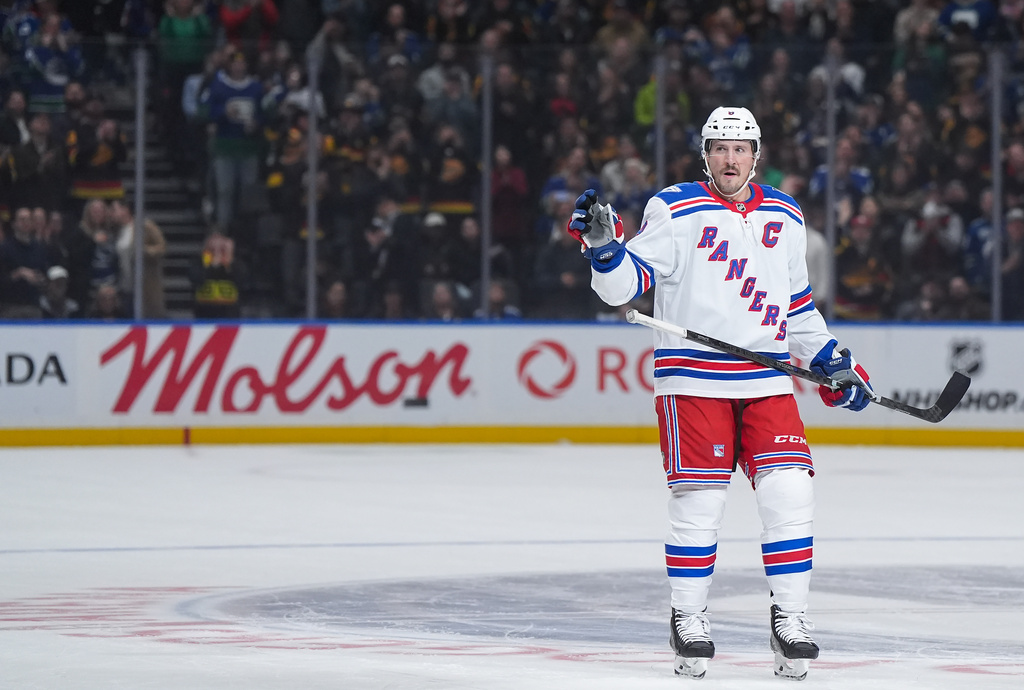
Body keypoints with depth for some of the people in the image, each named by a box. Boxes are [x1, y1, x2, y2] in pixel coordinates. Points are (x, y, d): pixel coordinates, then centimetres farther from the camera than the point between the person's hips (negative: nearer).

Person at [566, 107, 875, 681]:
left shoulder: (785, 217, 13)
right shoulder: (675, 210, -2)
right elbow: (626, 284, -5)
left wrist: (832, 360, 19)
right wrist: (604, 245, -23)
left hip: (767, 380, 4)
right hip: (692, 378, -4)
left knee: (790, 493, -5)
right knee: (698, 503, -4)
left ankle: (791, 618, 5)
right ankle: (689, 622, 11)